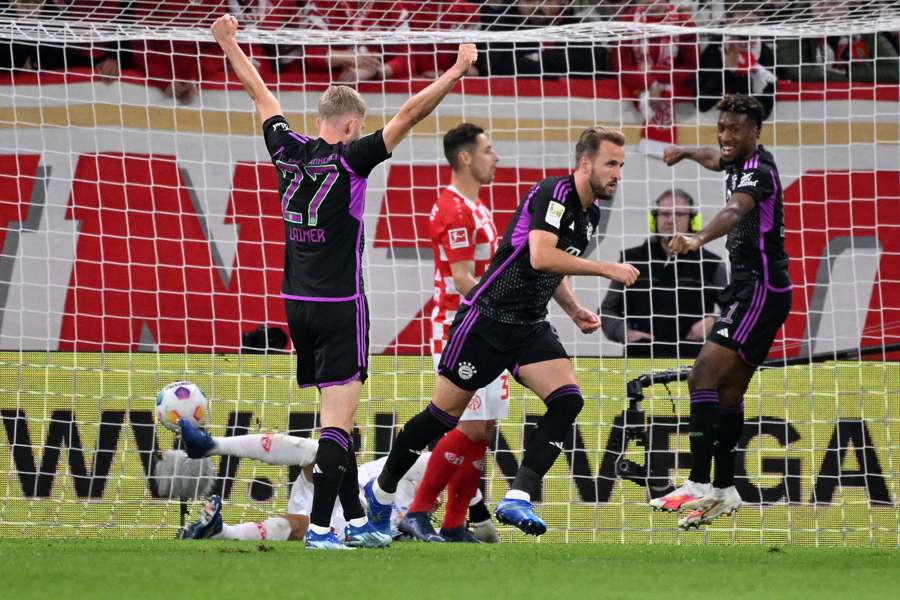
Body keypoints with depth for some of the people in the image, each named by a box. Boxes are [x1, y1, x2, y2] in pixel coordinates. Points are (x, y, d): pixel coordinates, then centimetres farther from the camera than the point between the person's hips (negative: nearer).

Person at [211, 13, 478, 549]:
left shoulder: (288, 151, 3)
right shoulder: (351, 159, -12)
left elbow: (260, 93, 17)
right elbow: (411, 113, -16)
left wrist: (228, 42, 29)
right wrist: (459, 70, -12)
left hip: (297, 303, 7)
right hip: (339, 305, -7)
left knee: (338, 413, 15)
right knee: (339, 419, -7)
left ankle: (356, 519, 19)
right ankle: (319, 527, -14)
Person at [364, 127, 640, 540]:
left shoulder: (590, 213, 11)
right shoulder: (554, 193, -16)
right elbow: (540, 257, -30)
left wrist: (576, 311, 12)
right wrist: (606, 269, -25)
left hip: (531, 328, 7)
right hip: (487, 319, -7)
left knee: (567, 400, -17)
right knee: (444, 414, 2)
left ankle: (517, 499, -21)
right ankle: (381, 491, 24)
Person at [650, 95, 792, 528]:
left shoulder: (758, 171, -19)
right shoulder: (740, 164, 10)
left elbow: (735, 210, -42)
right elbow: (718, 160, 38)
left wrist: (698, 239, -59)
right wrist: (686, 152, 52)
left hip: (761, 292, -10)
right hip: (747, 291, 10)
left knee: (703, 378, -20)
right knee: (729, 388, 13)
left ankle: (699, 486, -26)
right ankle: (724, 492, 20)